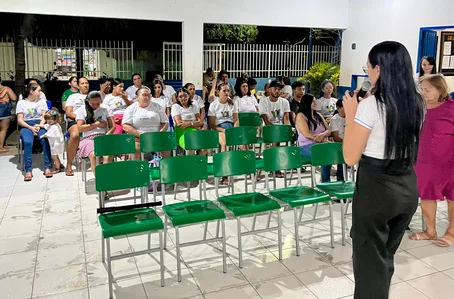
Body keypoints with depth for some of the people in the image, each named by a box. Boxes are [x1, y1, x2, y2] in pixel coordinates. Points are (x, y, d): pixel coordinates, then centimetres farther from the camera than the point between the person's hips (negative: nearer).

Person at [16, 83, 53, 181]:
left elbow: (44, 117, 8)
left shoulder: (42, 101, 16)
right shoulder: (21, 103, 9)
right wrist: (31, 127, -13)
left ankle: (47, 167, -30)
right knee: (28, 142, -33)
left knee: (45, 140, -33)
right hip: (27, 126, -1)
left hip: (39, 125, 1)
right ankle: (28, 170, -34)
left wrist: (39, 126, -12)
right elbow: (20, 120, 3)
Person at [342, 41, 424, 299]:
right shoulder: (417, 104, 3)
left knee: (371, 262, 10)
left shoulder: (371, 105, -18)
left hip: (375, 187, -7)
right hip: (407, 187, 7)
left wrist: (351, 114, -6)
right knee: (386, 257, 24)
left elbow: (350, 157, -14)